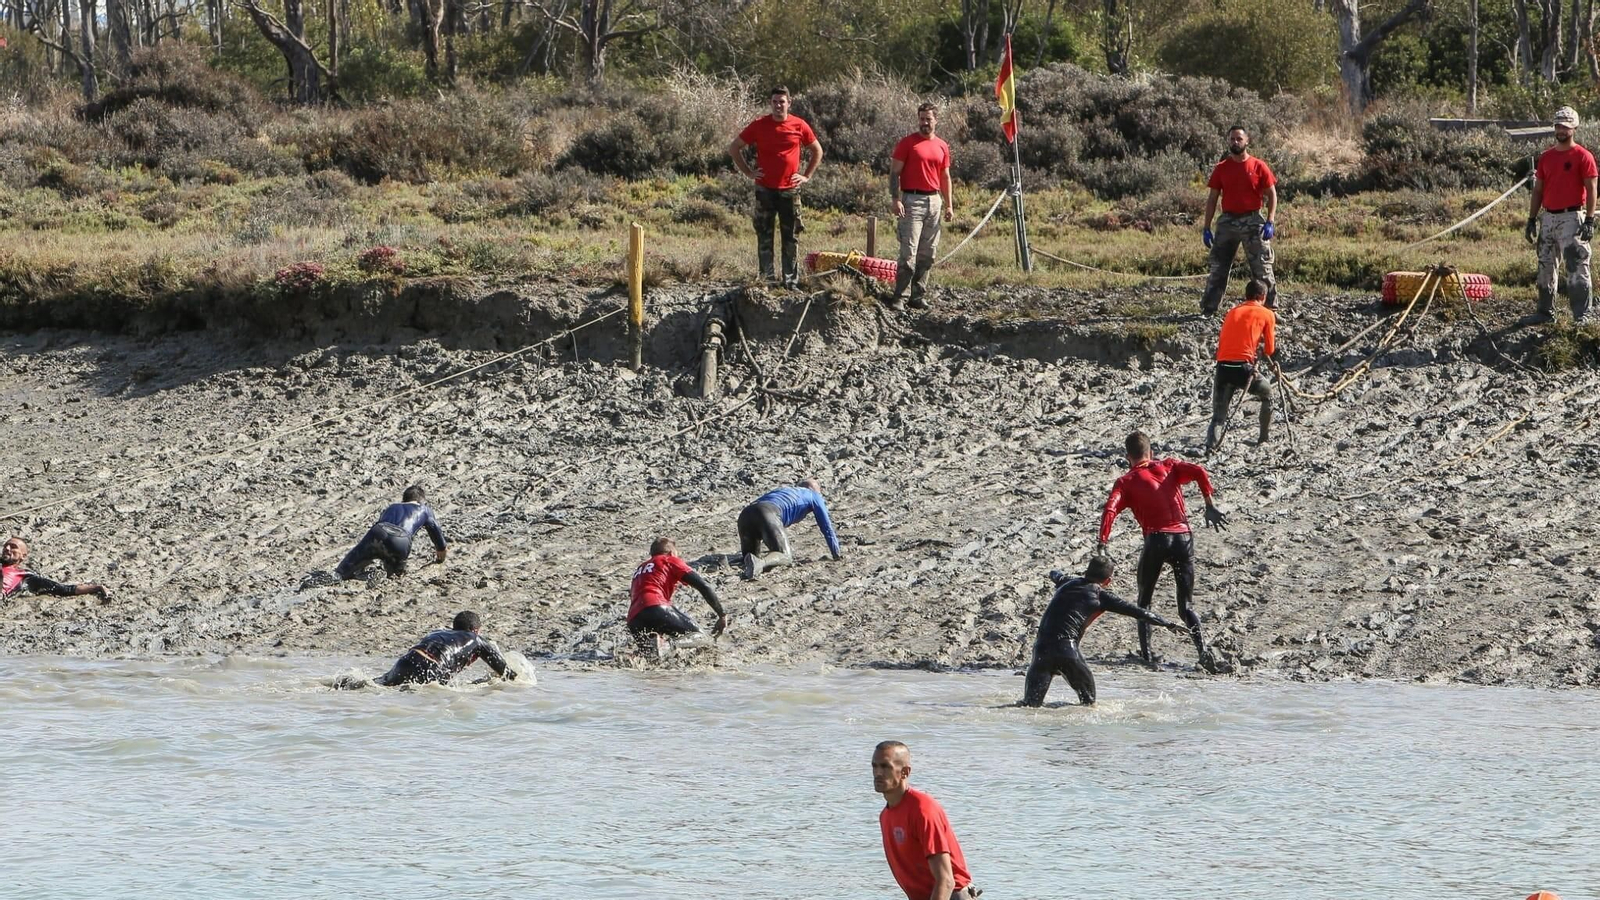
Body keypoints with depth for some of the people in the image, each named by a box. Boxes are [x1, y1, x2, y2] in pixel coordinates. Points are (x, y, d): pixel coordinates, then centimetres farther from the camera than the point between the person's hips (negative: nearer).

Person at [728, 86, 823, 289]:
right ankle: (766, 279, 6)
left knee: (791, 237, 4)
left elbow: (817, 151, 15)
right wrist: (749, 172, 1)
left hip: (790, 190, 0)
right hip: (765, 190, 0)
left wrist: (807, 175, 6)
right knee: (764, 237, 1)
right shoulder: (759, 126, -1)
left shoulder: (799, 126, 1)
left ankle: (792, 280, 9)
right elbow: (734, 148, 7)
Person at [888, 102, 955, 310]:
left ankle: (919, 295, 11)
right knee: (909, 252, -11)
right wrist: (896, 199, -15)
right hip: (912, 200, -5)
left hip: (934, 201, 5)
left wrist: (949, 205, 13)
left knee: (928, 253, 6)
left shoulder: (942, 146, 13)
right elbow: (895, 172, -5)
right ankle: (898, 296, -10)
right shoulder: (907, 143, -2)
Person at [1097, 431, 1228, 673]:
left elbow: (1110, 510, -8)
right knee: (1186, 605, 9)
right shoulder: (1168, 467, 17)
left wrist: (1102, 544, -12)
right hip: (1184, 537, 2)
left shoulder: (1126, 481, 9)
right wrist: (1210, 506, 1)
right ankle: (1201, 647, -16)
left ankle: (1146, 654, 4)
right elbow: (1199, 473, 0)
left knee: (1144, 602, 15)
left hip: (1156, 539, -2)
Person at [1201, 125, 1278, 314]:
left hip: (1252, 221, -3)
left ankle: (1270, 307, 4)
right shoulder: (1221, 169, 5)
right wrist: (1206, 227, 3)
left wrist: (1270, 222, -10)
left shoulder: (1258, 167, -2)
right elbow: (1212, 199, 8)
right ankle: (1208, 308, 12)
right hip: (1228, 221, 3)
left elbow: (1272, 195, 1)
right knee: (1218, 267, 6)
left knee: (1262, 267, -2)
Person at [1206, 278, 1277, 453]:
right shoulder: (1266, 314, 10)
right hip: (1243, 368, -3)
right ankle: (1265, 438, 32)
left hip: (1222, 368, 3)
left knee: (1218, 416, 7)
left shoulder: (1232, 312, 22)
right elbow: (1270, 350, 13)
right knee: (1267, 395, 28)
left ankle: (1211, 445, -20)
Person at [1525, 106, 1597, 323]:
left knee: (1577, 268, -9)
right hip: (1548, 218, 6)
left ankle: (1581, 316, -9)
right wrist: (1532, 219, 11)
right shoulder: (1546, 157, 12)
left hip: (1572, 217, -6)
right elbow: (1538, 190, 16)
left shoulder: (1583, 156, -5)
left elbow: (1591, 190, -8)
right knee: (1545, 268, 11)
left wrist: (1589, 221, -16)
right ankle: (1546, 312, 20)